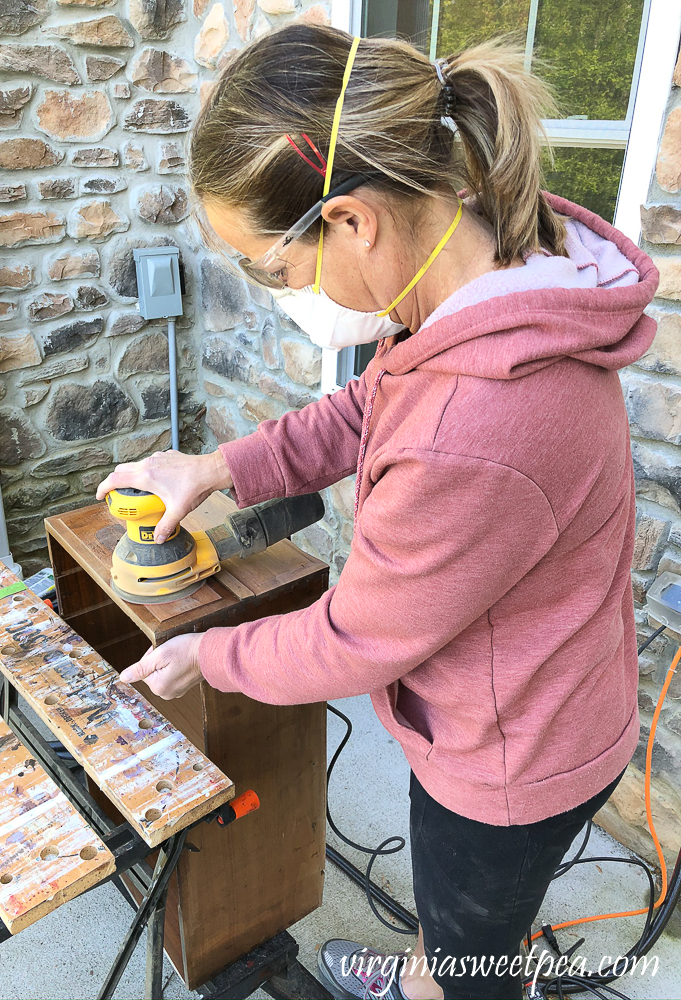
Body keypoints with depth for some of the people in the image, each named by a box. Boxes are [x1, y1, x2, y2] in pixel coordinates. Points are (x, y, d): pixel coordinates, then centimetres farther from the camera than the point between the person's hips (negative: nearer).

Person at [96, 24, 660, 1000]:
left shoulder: (470, 442, -43)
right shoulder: (505, 262, -13)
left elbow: (352, 643, -26)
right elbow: (370, 406, 4)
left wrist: (207, 656, -6)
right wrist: (218, 467, -3)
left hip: (513, 762, -8)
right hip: (500, 712, 9)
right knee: (446, 892, 38)